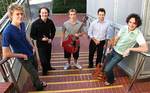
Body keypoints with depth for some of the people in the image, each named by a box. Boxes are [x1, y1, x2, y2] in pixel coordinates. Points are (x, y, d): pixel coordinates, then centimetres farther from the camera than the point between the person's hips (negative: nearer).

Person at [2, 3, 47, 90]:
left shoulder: (22, 24, -11)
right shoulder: (7, 32, -31)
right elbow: (5, 54, -28)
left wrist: (32, 46, 0)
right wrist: (22, 55, -17)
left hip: (31, 53, 6)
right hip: (24, 58, -6)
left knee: (35, 70, 27)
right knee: (34, 74, 15)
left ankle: (37, 82, 55)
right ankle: (39, 86, 45)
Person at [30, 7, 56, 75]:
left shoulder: (50, 22, -10)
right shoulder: (35, 23, -21)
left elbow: (53, 30, 8)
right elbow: (32, 35, -13)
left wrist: (51, 38, -5)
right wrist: (41, 39, -21)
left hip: (48, 42, 4)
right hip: (40, 44, -4)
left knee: (48, 56, 21)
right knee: (43, 59, -1)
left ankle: (48, 67, 50)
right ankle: (44, 70, 30)